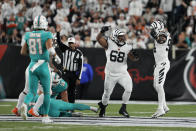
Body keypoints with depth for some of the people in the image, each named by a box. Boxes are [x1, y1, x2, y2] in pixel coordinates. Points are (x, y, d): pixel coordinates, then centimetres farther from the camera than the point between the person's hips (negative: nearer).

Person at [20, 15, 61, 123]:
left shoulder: (29, 36, 4)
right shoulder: (47, 35, -10)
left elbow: (23, 52, 8)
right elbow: (50, 48, -25)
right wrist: (56, 57, -9)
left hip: (32, 66, 4)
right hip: (43, 66, -4)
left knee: (32, 92, 7)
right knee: (46, 92, 12)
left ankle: (25, 104, -25)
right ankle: (45, 116, 15)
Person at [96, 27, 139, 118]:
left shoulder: (127, 47, -2)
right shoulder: (109, 44, -9)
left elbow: (133, 58, -5)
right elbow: (99, 39, -22)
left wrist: (135, 56, -29)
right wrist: (102, 32, -41)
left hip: (123, 73, 1)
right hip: (110, 74, -1)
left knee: (129, 89, -19)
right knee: (107, 93, 8)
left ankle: (123, 108, -3)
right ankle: (103, 107, 38)